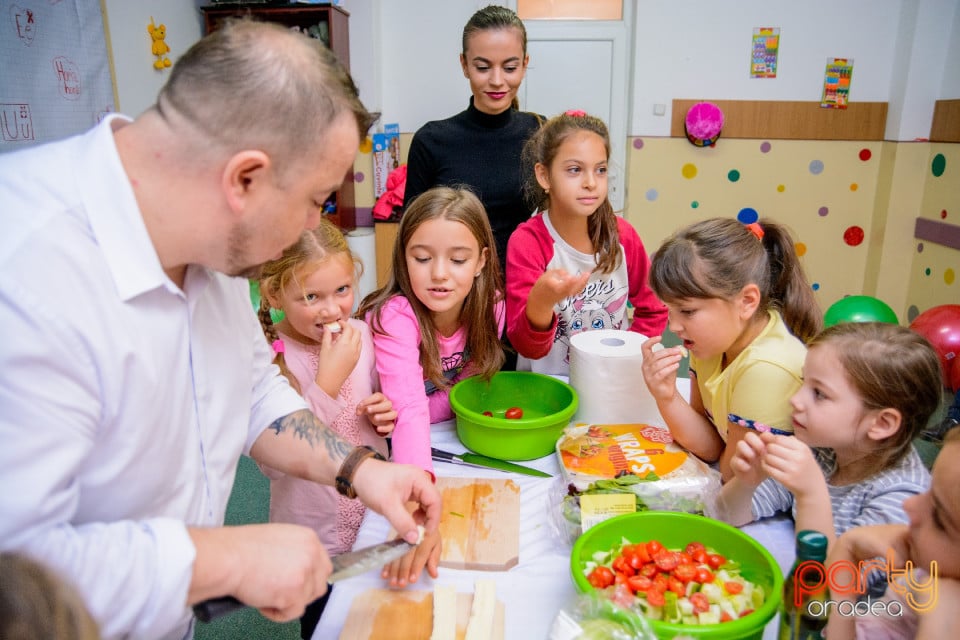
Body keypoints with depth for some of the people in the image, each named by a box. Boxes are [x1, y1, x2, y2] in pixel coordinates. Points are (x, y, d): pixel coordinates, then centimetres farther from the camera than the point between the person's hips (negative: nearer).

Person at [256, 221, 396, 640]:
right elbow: (275, 460, -29)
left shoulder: (362, 335, -6)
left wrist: (387, 416, -11)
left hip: (377, 521, 5)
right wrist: (328, 380, -31)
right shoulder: (267, 358, -22)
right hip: (317, 542, -5)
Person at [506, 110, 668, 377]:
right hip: (546, 383, -5)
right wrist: (540, 301, -39)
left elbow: (653, 310, 9)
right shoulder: (526, 242, -14)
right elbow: (527, 346, -20)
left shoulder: (622, 234, -4)